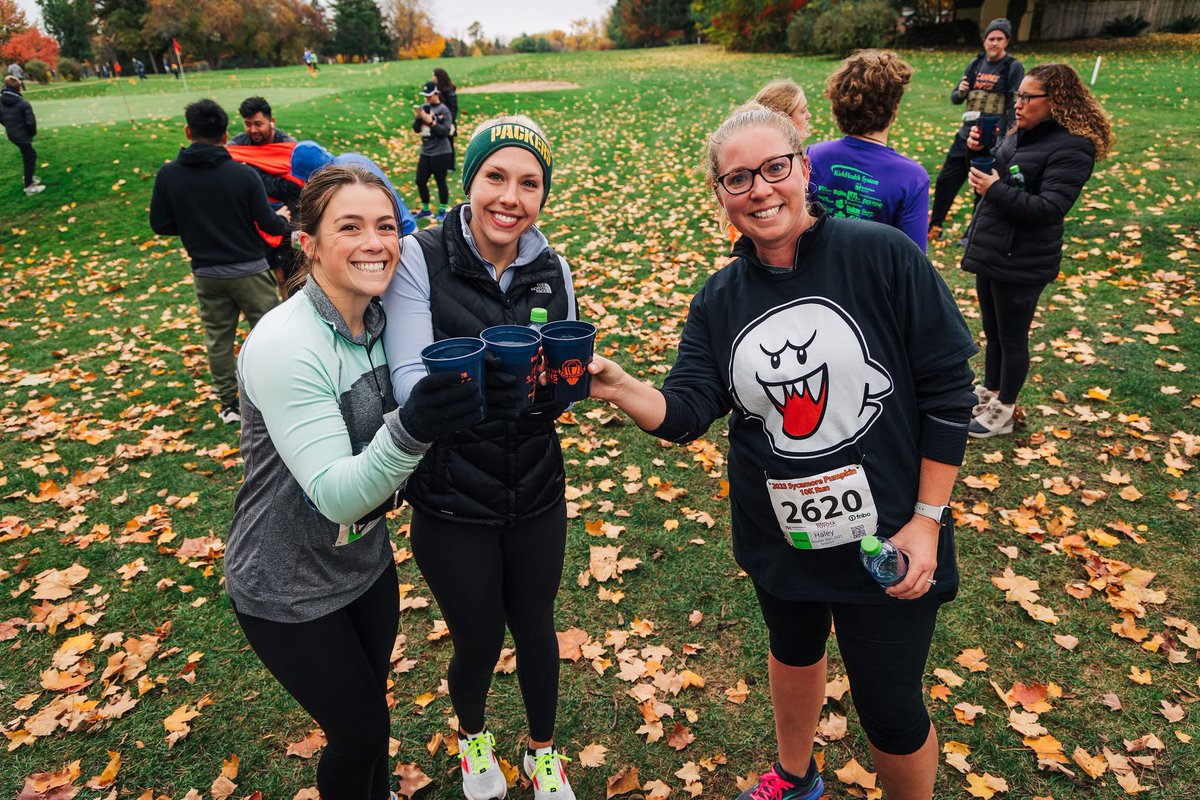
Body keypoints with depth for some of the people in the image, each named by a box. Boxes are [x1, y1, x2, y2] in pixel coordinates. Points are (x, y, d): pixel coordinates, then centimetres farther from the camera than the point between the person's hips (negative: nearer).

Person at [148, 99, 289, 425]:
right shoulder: (243, 174, -13)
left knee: (217, 338, 15)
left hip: (206, 273, 3)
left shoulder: (168, 176, -6)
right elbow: (269, 225, -11)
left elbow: (160, 225, 0)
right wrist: (283, 218, 12)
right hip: (249, 269, -2)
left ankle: (229, 404, 23)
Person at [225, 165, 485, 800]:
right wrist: (408, 432, -50)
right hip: (289, 592, -6)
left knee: (371, 708, 24)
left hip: (366, 561, 6)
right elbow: (336, 494, -31)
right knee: (360, 731, 10)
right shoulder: (284, 346, -29)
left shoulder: (377, 319, -6)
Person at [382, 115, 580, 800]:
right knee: (479, 639, 15)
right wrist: (469, 376, -40)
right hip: (451, 503, -3)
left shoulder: (554, 270, -2)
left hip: (537, 493, 3)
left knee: (535, 627, 20)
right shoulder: (420, 259, -13)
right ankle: (472, 733, 52)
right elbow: (408, 383, -20)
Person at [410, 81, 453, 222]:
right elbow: (416, 129, 7)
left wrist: (430, 121, -22)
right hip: (426, 152, 6)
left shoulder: (443, 110, -9)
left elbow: (446, 131, -18)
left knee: (440, 181, 4)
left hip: (441, 153, -6)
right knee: (420, 180, 9)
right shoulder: (424, 108, 6)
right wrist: (418, 118, -11)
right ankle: (425, 210, 24)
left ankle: (442, 211, 19)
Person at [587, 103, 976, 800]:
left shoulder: (882, 255, -15)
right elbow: (686, 412, -9)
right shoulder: (720, 299, -2)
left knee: (892, 713, 8)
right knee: (795, 651, 29)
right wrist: (621, 389, -29)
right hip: (778, 534, 5)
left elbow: (947, 390, -13)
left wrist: (926, 521, -13)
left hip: (886, 536, -4)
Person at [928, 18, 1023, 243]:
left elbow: (1015, 106, -9)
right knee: (945, 180, 8)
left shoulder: (1013, 67, -5)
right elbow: (955, 98, 14)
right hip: (966, 134, 6)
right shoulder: (976, 63, 10)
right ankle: (934, 227, 22)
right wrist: (960, 92, -10)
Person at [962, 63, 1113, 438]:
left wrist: (996, 190, -24)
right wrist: (979, 151, -1)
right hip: (988, 252, 8)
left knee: (1012, 338, 6)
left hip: (1021, 263, -8)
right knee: (992, 333, 21)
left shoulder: (1073, 147, -16)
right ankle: (988, 393, 38)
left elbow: (1049, 208, -23)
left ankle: (1003, 412, 22)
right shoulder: (1022, 134, 8)